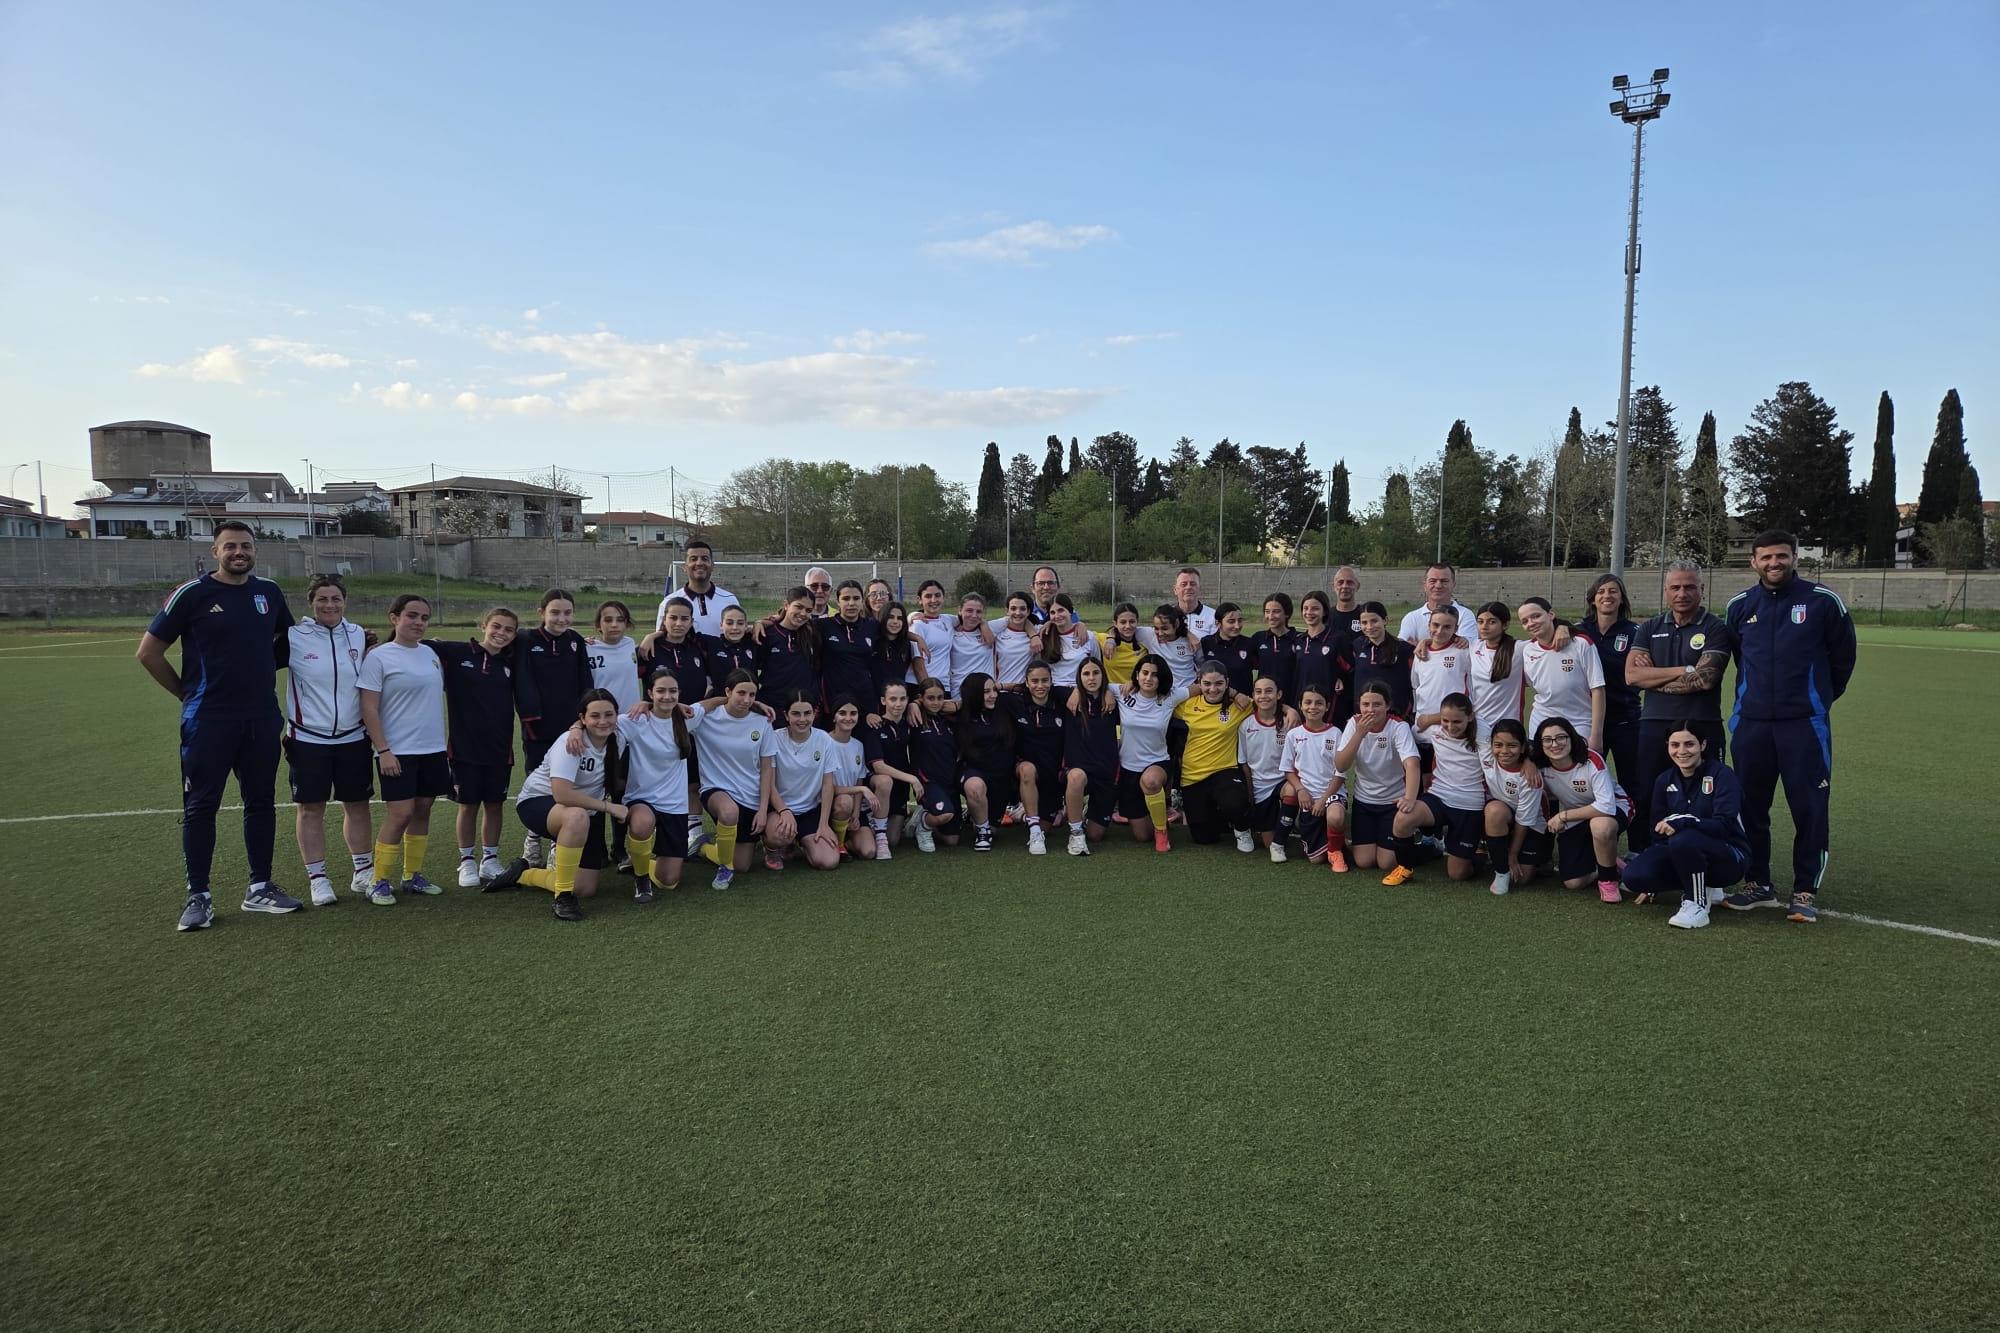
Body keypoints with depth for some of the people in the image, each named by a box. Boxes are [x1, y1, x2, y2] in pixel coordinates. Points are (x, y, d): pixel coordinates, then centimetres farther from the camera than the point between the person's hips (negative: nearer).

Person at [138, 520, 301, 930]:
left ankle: (259, 888, 19)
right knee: (201, 806, 0)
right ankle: (198, 896, 9)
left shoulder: (269, 592, 7)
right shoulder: (192, 594, -6)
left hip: (262, 717, 4)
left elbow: (286, 640, 24)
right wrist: (187, 693, 2)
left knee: (261, 802, 9)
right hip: (209, 719, -4)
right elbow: (148, 652, -1)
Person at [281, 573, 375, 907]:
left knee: (357, 805, 10)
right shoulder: (293, 637, -6)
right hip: (308, 739, -3)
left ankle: (363, 871, 22)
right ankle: (317, 878, 13)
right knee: (311, 808, 3)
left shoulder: (360, 636, 5)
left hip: (353, 738, 3)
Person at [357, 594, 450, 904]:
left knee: (422, 810, 9)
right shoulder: (379, 657, -7)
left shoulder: (430, 654, 11)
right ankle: (381, 882, 2)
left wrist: (445, 744, 19)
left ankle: (413, 876, 19)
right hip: (398, 751, -6)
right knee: (401, 813, -9)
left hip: (433, 750, 6)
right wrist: (383, 750, -14)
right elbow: (369, 709, -9)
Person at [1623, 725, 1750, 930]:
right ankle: (1702, 888, 4)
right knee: (1633, 875, -20)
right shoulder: (1665, 781, 5)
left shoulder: (1721, 774, -11)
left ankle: (1697, 903, -15)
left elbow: (1724, 825, -22)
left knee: (1683, 840, -37)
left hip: (1729, 858, -6)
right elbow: (1660, 832, 10)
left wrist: (1682, 821, -37)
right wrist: (1651, 885, 9)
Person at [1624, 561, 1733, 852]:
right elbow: (1631, 675, -2)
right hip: (1654, 726, 3)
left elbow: (1705, 679, -13)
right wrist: (1684, 671, -9)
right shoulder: (1650, 629, 12)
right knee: (1644, 799, 6)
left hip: (1702, 727, -3)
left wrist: (1653, 677, -5)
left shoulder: (1715, 629, 1)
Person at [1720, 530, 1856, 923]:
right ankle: (1758, 884, 20)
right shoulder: (1740, 606, 6)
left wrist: (1821, 698, 16)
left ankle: (1806, 892, 9)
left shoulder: (1822, 602, -3)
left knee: (1809, 809, -1)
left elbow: (1842, 656, 9)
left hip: (1805, 724, -3)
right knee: (1750, 807, 8)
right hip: (1750, 724, 3)